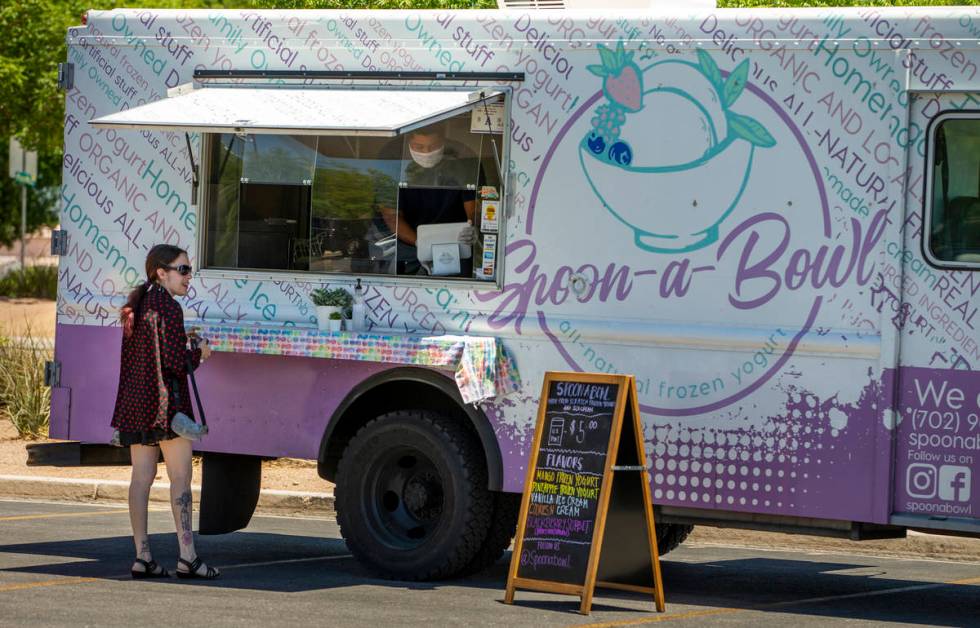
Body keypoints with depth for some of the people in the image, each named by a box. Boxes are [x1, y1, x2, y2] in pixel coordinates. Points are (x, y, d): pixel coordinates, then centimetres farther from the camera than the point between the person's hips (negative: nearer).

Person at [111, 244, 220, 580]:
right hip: (164, 402, -8)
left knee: (141, 478, 7)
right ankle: (187, 556, -8)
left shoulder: (135, 308, 16)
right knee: (180, 477, -5)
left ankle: (142, 555, 6)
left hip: (133, 402, 9)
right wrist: (199, 353, 0)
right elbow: (174, 361, -19)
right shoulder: (167, 307, -13)